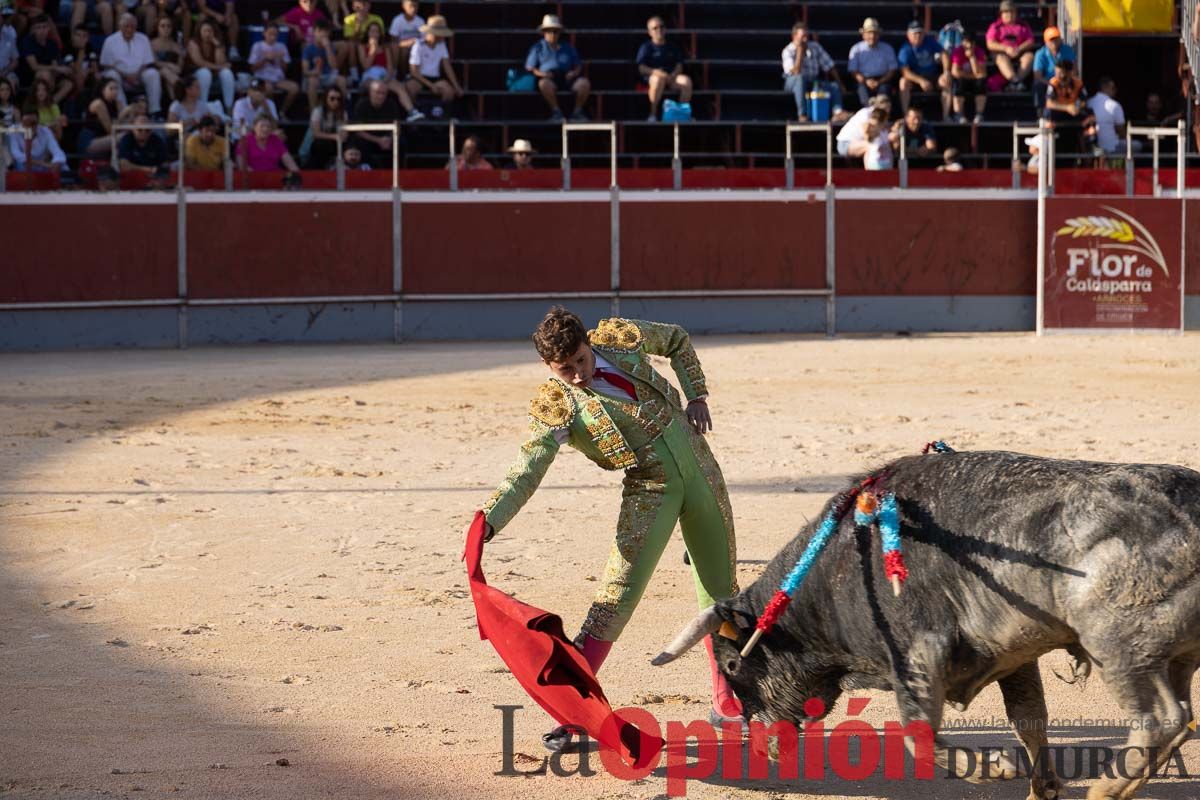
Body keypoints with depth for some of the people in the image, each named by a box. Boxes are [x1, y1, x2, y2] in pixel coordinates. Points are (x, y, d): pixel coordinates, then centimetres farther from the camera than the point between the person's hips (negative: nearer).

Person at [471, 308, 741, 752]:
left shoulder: (619, 337, -5)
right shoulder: (555, 406, -17)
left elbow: (676, 339, 15)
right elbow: (526, 473, -26)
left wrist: (696, 395, 3)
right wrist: (488, 521, -41)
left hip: (698, 465, 4)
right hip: (649, 490, -4)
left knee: (721, 588, 13)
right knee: (617, 596, -17)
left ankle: (725, 702, 29)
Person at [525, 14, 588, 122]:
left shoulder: (567, 48, 27)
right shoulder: (538, 48, 20)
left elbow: (578, 64, 24)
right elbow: (529, 67, 11)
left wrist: (575, 72, -1)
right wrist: (540, 73, -10)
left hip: (567, 78, 2)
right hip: (549, 78, -2)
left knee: (584, 83, -28)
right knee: (544, 84, -41)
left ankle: (577, 111, -13)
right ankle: (556, 111, -27)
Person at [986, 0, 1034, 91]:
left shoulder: (1023, 25, 11)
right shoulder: (996, 26, 6)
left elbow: (1030, 42, 3)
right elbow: (990, 44, -4)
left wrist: (1019, 49, -16)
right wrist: (1006, 48, -18)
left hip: (1019, 53, 2)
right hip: (1002, 53, -2)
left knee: (1029, 56, -29)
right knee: (1002, 58, -37)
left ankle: (1019, 78, -45)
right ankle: (1014, 80, -58)